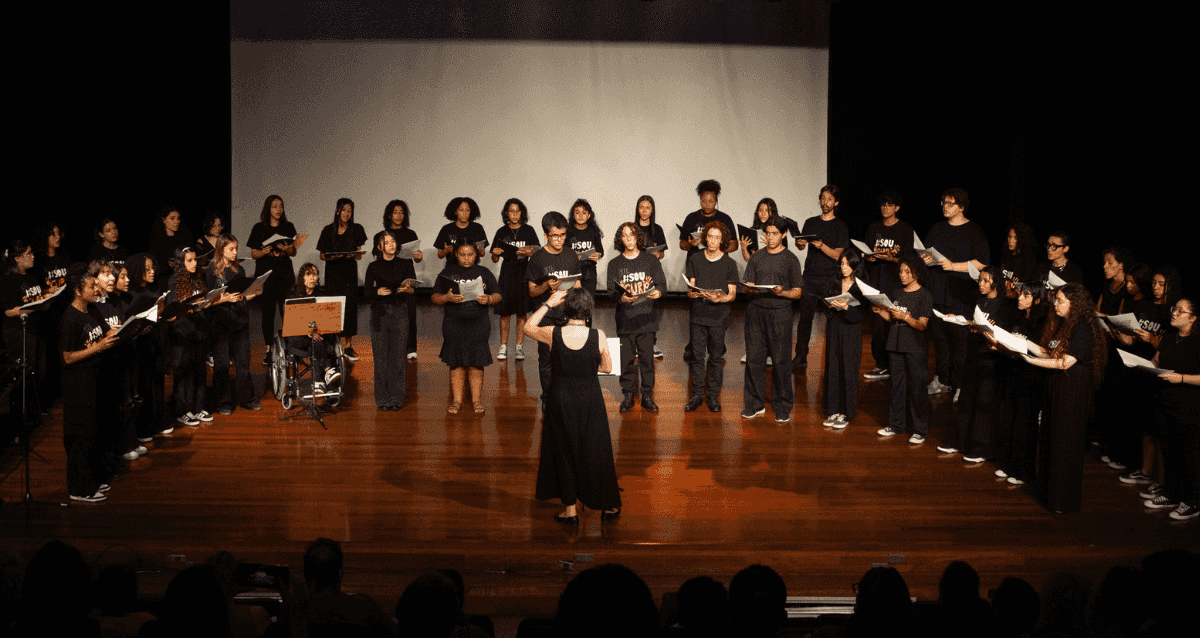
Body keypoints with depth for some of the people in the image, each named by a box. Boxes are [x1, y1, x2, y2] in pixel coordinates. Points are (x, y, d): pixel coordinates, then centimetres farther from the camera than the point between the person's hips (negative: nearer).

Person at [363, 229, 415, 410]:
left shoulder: (405, 264, 7)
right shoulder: (374, 267, 5)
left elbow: (414, 288, 1)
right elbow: (366, 291, 1)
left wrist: (407, 288, -21)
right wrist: (378, 291, -19)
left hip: (400, 312, 0)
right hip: (380, 312, 0)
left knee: (398, 356, -2)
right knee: (381, 356, -2)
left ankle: (396, 398, 6)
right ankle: (382, 398, 6)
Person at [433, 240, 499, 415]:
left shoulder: (484, 273, 8)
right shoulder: (447, 273, 6)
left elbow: (497, 296, 6)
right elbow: (435, 297, 4)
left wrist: (488, 299, -16)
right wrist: (447, 297, -17)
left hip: (478, 324, 0)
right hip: (454, 325, 0)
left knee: (476, 363, 1)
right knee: (456, 363, 3)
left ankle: (477, 400, 10)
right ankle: (456, 400, 11)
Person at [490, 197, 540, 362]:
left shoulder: (528, 230, 5)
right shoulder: (502, 232, 8)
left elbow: (537, 252, -2)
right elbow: (494, 260, 9)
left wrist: (528, 253, -23)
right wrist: (495, 253, -14)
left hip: (523, 272, -1)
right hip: (507, 273, 1)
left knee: (521, 312, 0)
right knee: (504, 312, 0)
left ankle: (519, 347, 7)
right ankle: (503, 346, 7)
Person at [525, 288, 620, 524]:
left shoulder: (552, 334, -15)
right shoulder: (599, 336, -15)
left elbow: (528, 327, 6)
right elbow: (607, 368, -1)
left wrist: (548, 304, 7)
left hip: (561, 400, 0)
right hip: (590, 400, 0)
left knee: (564, 453, 16)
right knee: (596, 453, 15)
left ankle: (570, 511, 21)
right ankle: (608, 508, 27)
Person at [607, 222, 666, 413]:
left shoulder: (651, 260, 7)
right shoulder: (614, 264, 8)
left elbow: (662, 283, 4)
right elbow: (611, 290, 2)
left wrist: (658, 292, -19)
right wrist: (622, 298, -19)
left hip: (646, 316, 0)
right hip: (625, 318, 0)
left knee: (647, 358, 1)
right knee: (626, 358, 1)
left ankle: (647, 396, 12)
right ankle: (627, 396, 13)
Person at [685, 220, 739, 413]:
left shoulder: (729, 263, 2)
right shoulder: (694, 259, 5)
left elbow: (732, 294, 2)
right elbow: (690, 289, 6)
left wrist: (719, 298, -18)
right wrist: (692, 293, -18)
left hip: (719, 317, -1)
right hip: (698, 314, 1)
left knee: (716, 357, 4)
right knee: (697, 356, 2)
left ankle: (714, 396, 14)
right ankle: (697, 395, 12)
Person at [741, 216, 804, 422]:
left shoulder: (790, 260, 2)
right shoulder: (756, 258, 12)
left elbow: (797, 292, 1)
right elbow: (748, 288, 11)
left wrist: (781, 293, -19)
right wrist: (750, 289, -12)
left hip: (780, 314, -3)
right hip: (756, 312, 3)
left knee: (780, 362, -3)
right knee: (754, 359, 3)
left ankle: (783, 408, 6)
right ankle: (755, 403, 15)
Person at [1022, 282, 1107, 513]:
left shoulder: (1083, 329, -16)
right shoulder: (1061, 325, 13)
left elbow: (1065, 362, -21)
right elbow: (1047, 353, 14)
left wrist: (1031, 360, -20)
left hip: (1073, 391, -9)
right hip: (1056, 388, 9)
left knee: (1066, 444, -1)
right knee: (1051, 439, 12)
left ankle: (1064, 500, 7)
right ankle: (1049, 488, 23)